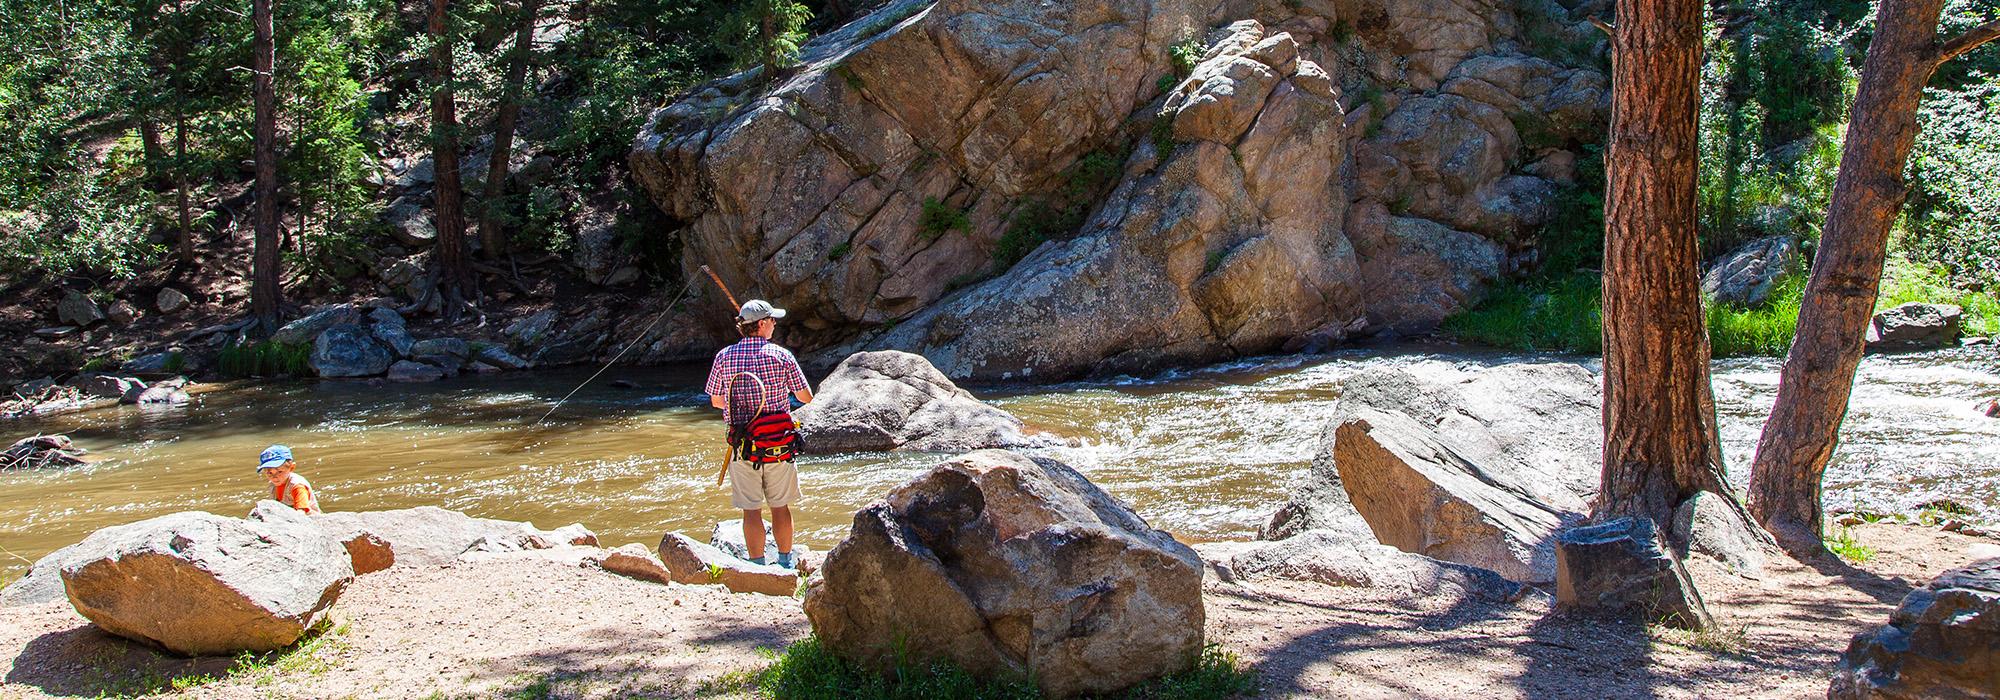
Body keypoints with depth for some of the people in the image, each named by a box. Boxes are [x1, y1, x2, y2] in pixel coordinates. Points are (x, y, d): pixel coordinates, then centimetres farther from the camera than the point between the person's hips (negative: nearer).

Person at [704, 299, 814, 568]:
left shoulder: (724, 357, -2)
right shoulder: (781, 356, -7)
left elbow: (716, 401, 8)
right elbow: (806, 397, -1)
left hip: (742, 445, 1)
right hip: (778, 445, 0)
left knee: (751, 510, 6)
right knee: (780, 506, 13)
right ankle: (785, 562, 25)